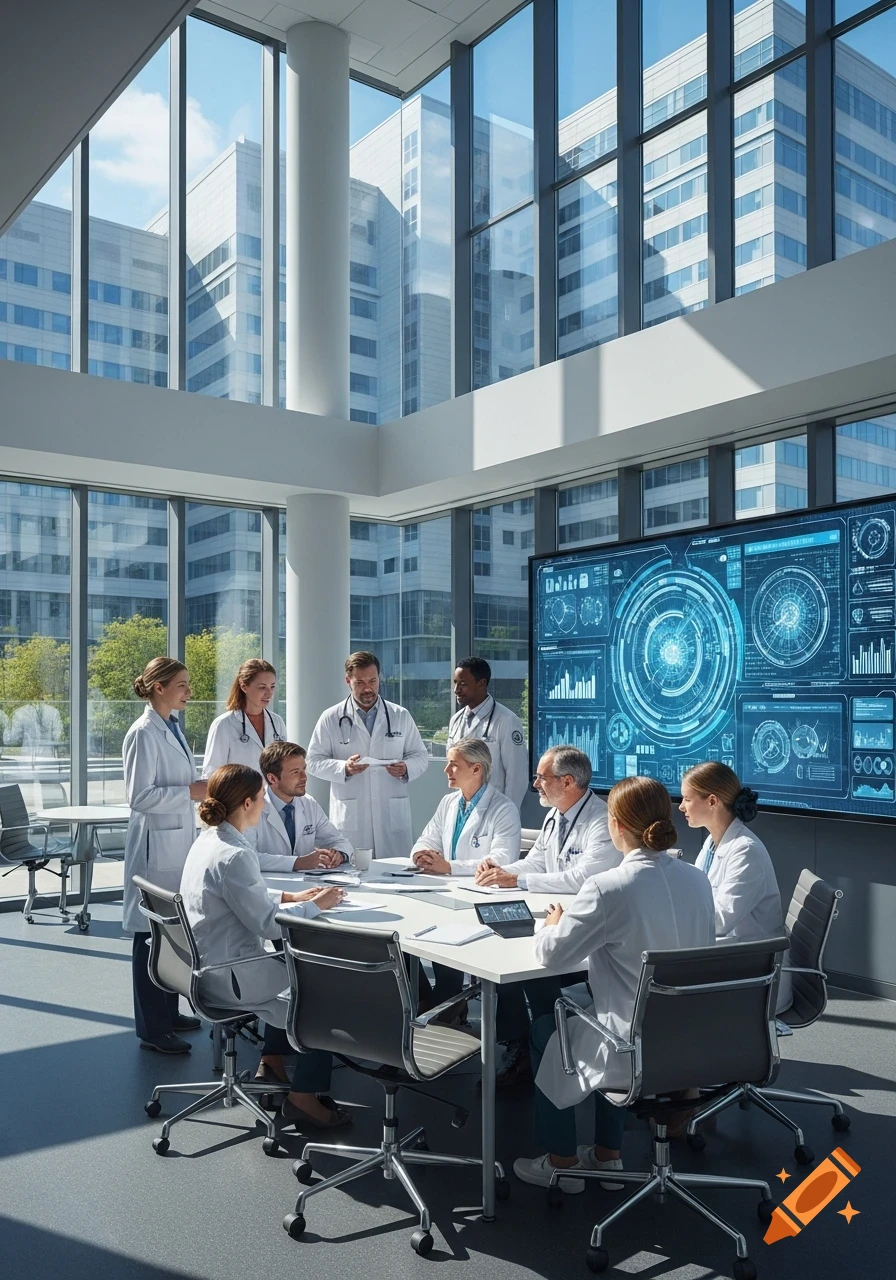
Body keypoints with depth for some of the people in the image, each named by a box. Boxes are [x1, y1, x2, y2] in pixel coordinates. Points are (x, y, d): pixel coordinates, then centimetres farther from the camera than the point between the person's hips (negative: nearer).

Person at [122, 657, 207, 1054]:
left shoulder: (171, 728, 11)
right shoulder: (144, 733, -15)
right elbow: (140, 796, -21)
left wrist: (201, 788, 12)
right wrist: (192, 791, -20)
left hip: (179, 841, 9)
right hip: (156, 845, -9)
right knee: (152, 935, 1)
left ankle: (167, 1012, 30)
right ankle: (152, 1029, 11)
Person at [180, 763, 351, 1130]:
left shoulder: (207, 841, 5)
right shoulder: (234, 856, -26)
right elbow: (265, 923, -21)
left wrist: (290, 897, 9)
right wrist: (314, 906, -9)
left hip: (208, 966, 10)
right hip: (229, 978, -10)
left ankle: (272, 1065, 32)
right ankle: (303, 1098, 7)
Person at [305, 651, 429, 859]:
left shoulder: (401, 716, 10)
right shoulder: (331, 718, 5)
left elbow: (420, 756, 12)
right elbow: (314, 761, 3)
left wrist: (406, 768, -10)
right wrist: (344, 768, -14)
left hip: (392, 816, 1)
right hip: (349, 818, -1)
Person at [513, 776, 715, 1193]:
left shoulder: (608, 888, -24)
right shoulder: (697, 881, -4)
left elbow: (552, 954, -13)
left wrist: (553, 926, 8)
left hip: (636, 1054, -6)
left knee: (543, 1031, 23)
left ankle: (561, 1163, 35)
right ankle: (607, 1156, 40)